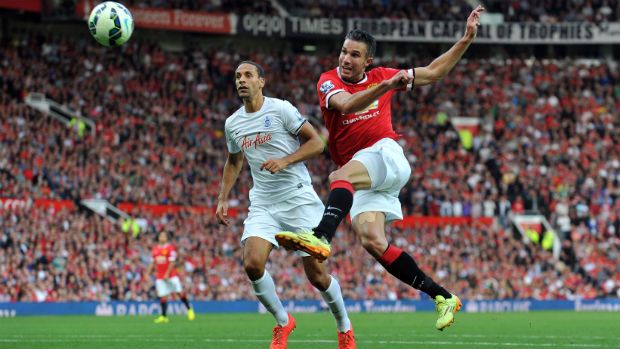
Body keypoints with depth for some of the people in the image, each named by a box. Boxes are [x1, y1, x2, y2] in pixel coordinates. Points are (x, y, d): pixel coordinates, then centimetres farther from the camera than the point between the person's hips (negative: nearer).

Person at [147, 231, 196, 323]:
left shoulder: (170, 248, -5)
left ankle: (189, 309, 12)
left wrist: (167, 274, -17)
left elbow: (172, 262, -10)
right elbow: (153, 263, 17)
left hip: (171, 275, -4)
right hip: (160, 277, 4)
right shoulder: (155, 249, 10)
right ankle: (164, 316, 0)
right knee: (162, 296, -1)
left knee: (180, 292, -5)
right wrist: (148, 273, 10)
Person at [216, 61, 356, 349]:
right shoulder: (232, 124, 9)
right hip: (262, 204, 4)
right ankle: (283, 322, 3)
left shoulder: (280, 109, -7)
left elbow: (316, 142, -6)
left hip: (298, 198, -4)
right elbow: (234, 162, 26)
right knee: (252, 264, -18)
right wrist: (223, 199, 18)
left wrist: (285, 160, -19)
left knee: (316, 272, -3)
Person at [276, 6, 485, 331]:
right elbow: (347, 105, -20)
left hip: (386, 156, -2)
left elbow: (432, 72, 19)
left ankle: (321, 237, -61)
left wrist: (466, 38, 14)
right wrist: (388, 85, -32)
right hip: (360, 176, 2)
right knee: (373, 242, -15)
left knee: (340, 175, -35)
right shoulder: (329, 81, 3)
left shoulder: (380, 76, 10)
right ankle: (442, 297, -8)